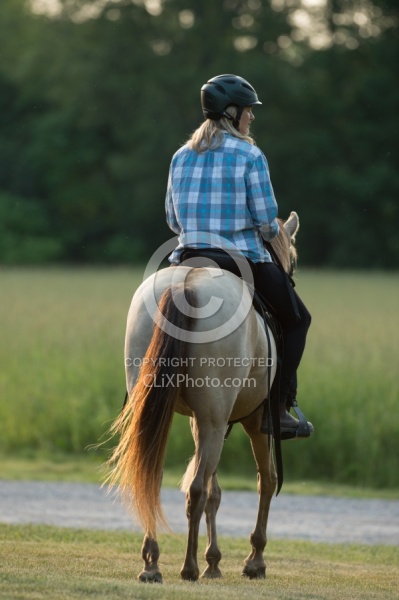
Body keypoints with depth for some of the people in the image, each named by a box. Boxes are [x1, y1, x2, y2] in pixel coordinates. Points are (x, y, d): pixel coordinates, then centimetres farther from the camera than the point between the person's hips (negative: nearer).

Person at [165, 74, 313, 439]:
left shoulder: (182, 157, 6)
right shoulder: (250, 156, -10)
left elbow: (173, 220, 10)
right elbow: (267, 223, -11)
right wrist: (272, 231, 11)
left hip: (189, 259, 5)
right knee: (296, 319, 18)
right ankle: (281, 408, 7)